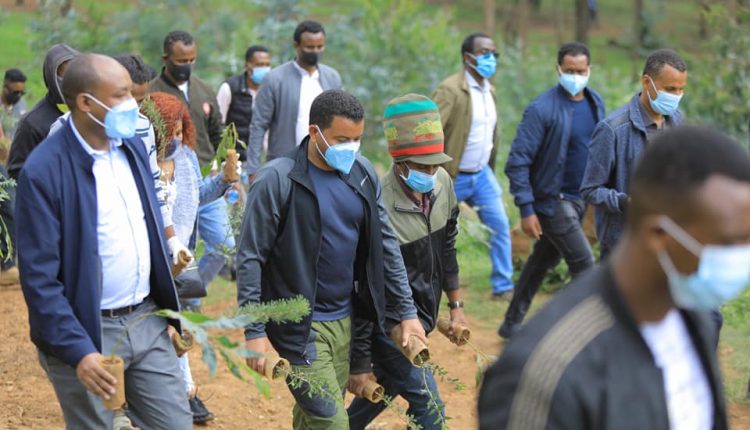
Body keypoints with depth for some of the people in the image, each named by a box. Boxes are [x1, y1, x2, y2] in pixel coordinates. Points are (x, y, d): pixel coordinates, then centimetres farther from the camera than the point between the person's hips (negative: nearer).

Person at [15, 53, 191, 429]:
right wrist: (78, 351, -23)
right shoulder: (43, 171, -17)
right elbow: (39, 276, -18)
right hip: (85, 331, -6)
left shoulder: (133, 148, 4)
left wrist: (174, 308, 14)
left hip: (147, 320, 6)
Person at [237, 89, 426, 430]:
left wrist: (406, 312, 10)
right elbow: (250, 259, -12)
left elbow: (386, 246, 11)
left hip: (345, 319, 6)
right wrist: (254, 332, -15)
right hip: (298, 325, -6)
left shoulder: (363, 175, 4)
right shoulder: (277, 180, -14)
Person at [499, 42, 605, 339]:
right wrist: (526, 209, -21)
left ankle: (512, 324, 31)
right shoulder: (542, 109, -18)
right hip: (552, 200, -7)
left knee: (543, 260, 17)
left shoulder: (596, 103, 2)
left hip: (580, 199, 7)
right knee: (583, 263, -9)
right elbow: (517, 161, -18)